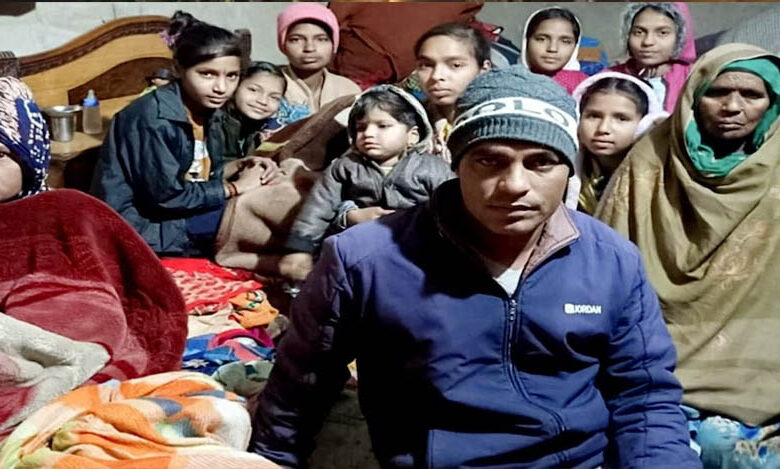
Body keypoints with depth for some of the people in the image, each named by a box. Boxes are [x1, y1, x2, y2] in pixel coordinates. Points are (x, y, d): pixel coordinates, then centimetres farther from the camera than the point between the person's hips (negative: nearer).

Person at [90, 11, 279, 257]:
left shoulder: (208, 111, 2)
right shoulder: (153, 118, -23)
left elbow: (204, 177, 7)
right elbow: (166, 196, -25)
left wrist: (244, 170, -12)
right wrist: (235, 187, -18)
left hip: (180, 215, 8)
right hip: (136, 225, -8)